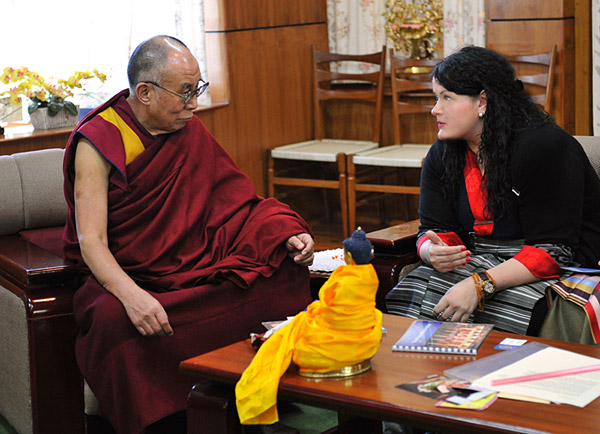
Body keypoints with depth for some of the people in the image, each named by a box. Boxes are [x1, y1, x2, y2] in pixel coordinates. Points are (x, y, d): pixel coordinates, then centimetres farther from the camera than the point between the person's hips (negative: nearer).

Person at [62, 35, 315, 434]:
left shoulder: (189, 130, 7)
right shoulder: (98, 143, -10)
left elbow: (233, 202, 8)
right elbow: (91, 242, -18)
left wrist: (287, 236, -11)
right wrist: (131, 295, -37)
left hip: (194, 272, 5)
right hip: (126, 277, -4)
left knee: (282, 265, -18)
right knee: (115, 322, -37)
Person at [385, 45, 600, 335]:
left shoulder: (547, 146, -16)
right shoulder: (441, 155, 6)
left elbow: (553, 249, -21)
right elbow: (434, 229, 4)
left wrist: (480, 285, -31)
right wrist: (434, 252, -23)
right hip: (480, 261, 5)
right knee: (414, 292, -22)